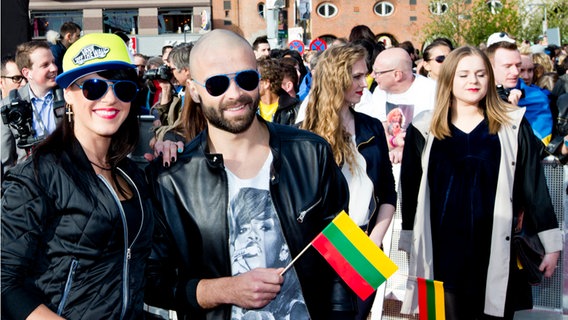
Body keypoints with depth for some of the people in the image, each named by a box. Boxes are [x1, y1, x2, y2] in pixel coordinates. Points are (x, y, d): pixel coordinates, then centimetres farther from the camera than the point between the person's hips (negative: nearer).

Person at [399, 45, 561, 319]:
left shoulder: (513, 125, 4)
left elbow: (534, 185, 4)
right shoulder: (423, 129, 4)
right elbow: (410, 190, 8)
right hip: (443, 251, 0)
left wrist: (551, 242, 2)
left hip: (497, 250, 0)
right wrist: (410, 244, 9)